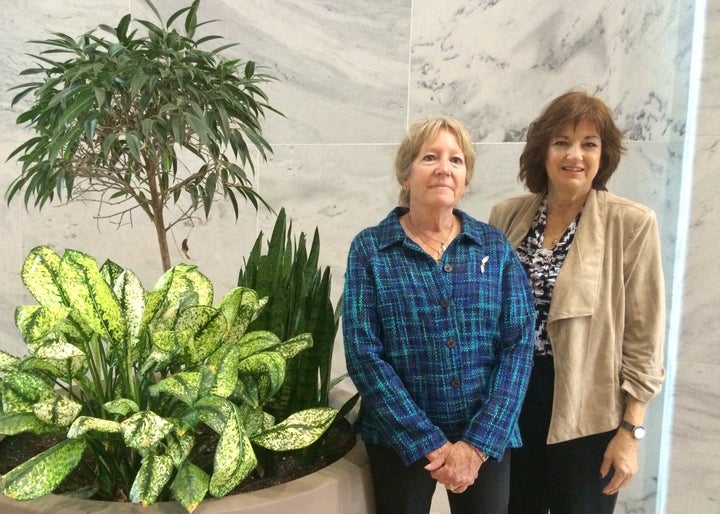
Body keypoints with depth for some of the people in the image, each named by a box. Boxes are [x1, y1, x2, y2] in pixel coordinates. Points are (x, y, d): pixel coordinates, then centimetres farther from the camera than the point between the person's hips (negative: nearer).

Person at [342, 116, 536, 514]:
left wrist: (478, 444, -12)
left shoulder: (495, 247, 0)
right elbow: (364, 354, -11)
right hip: (399, 440, -1)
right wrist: (431, 444, -15)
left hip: (488, 438, 2)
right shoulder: (369, 249, -6)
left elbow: (518, 345, -4)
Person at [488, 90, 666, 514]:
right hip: (513, 400, 3)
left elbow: (644, 335, -8)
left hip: (588, 410, -3)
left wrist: (631, 429, -9)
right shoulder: (507, 216, 0)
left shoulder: (632, 223, -10)